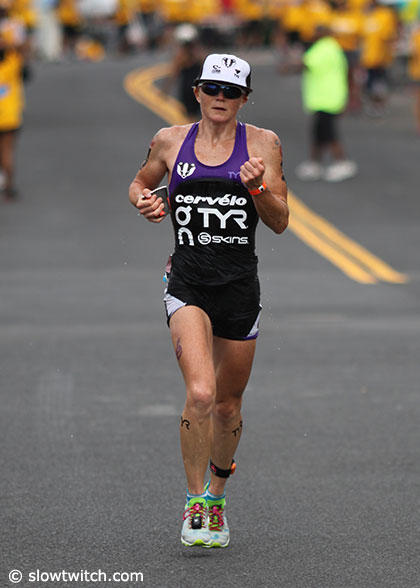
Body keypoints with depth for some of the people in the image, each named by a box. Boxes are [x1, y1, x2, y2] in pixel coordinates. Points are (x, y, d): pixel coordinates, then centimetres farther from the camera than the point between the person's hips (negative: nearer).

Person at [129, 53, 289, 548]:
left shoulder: (262, 143, 2)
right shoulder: (170, 141, 4)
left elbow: (280, 223, 0)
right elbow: (140, 183, 23)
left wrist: (257, 187, -18)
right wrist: (144, 201, 1)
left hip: (240, 285, 1)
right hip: (187, 282, -1)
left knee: (228, 404, 11)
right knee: (200, 394, -20)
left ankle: (216, 495, 36)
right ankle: (194, 502, -4)